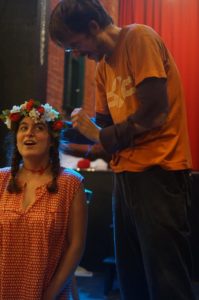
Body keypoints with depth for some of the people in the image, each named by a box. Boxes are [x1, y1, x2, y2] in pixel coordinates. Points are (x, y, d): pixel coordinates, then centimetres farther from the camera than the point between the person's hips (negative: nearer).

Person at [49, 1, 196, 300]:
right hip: (126, 174, 9)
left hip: (158, 173, -8)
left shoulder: (139, 38, -8)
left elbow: (154, 113, -15)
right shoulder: (103, 66, 17)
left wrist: (100, 135, -4)